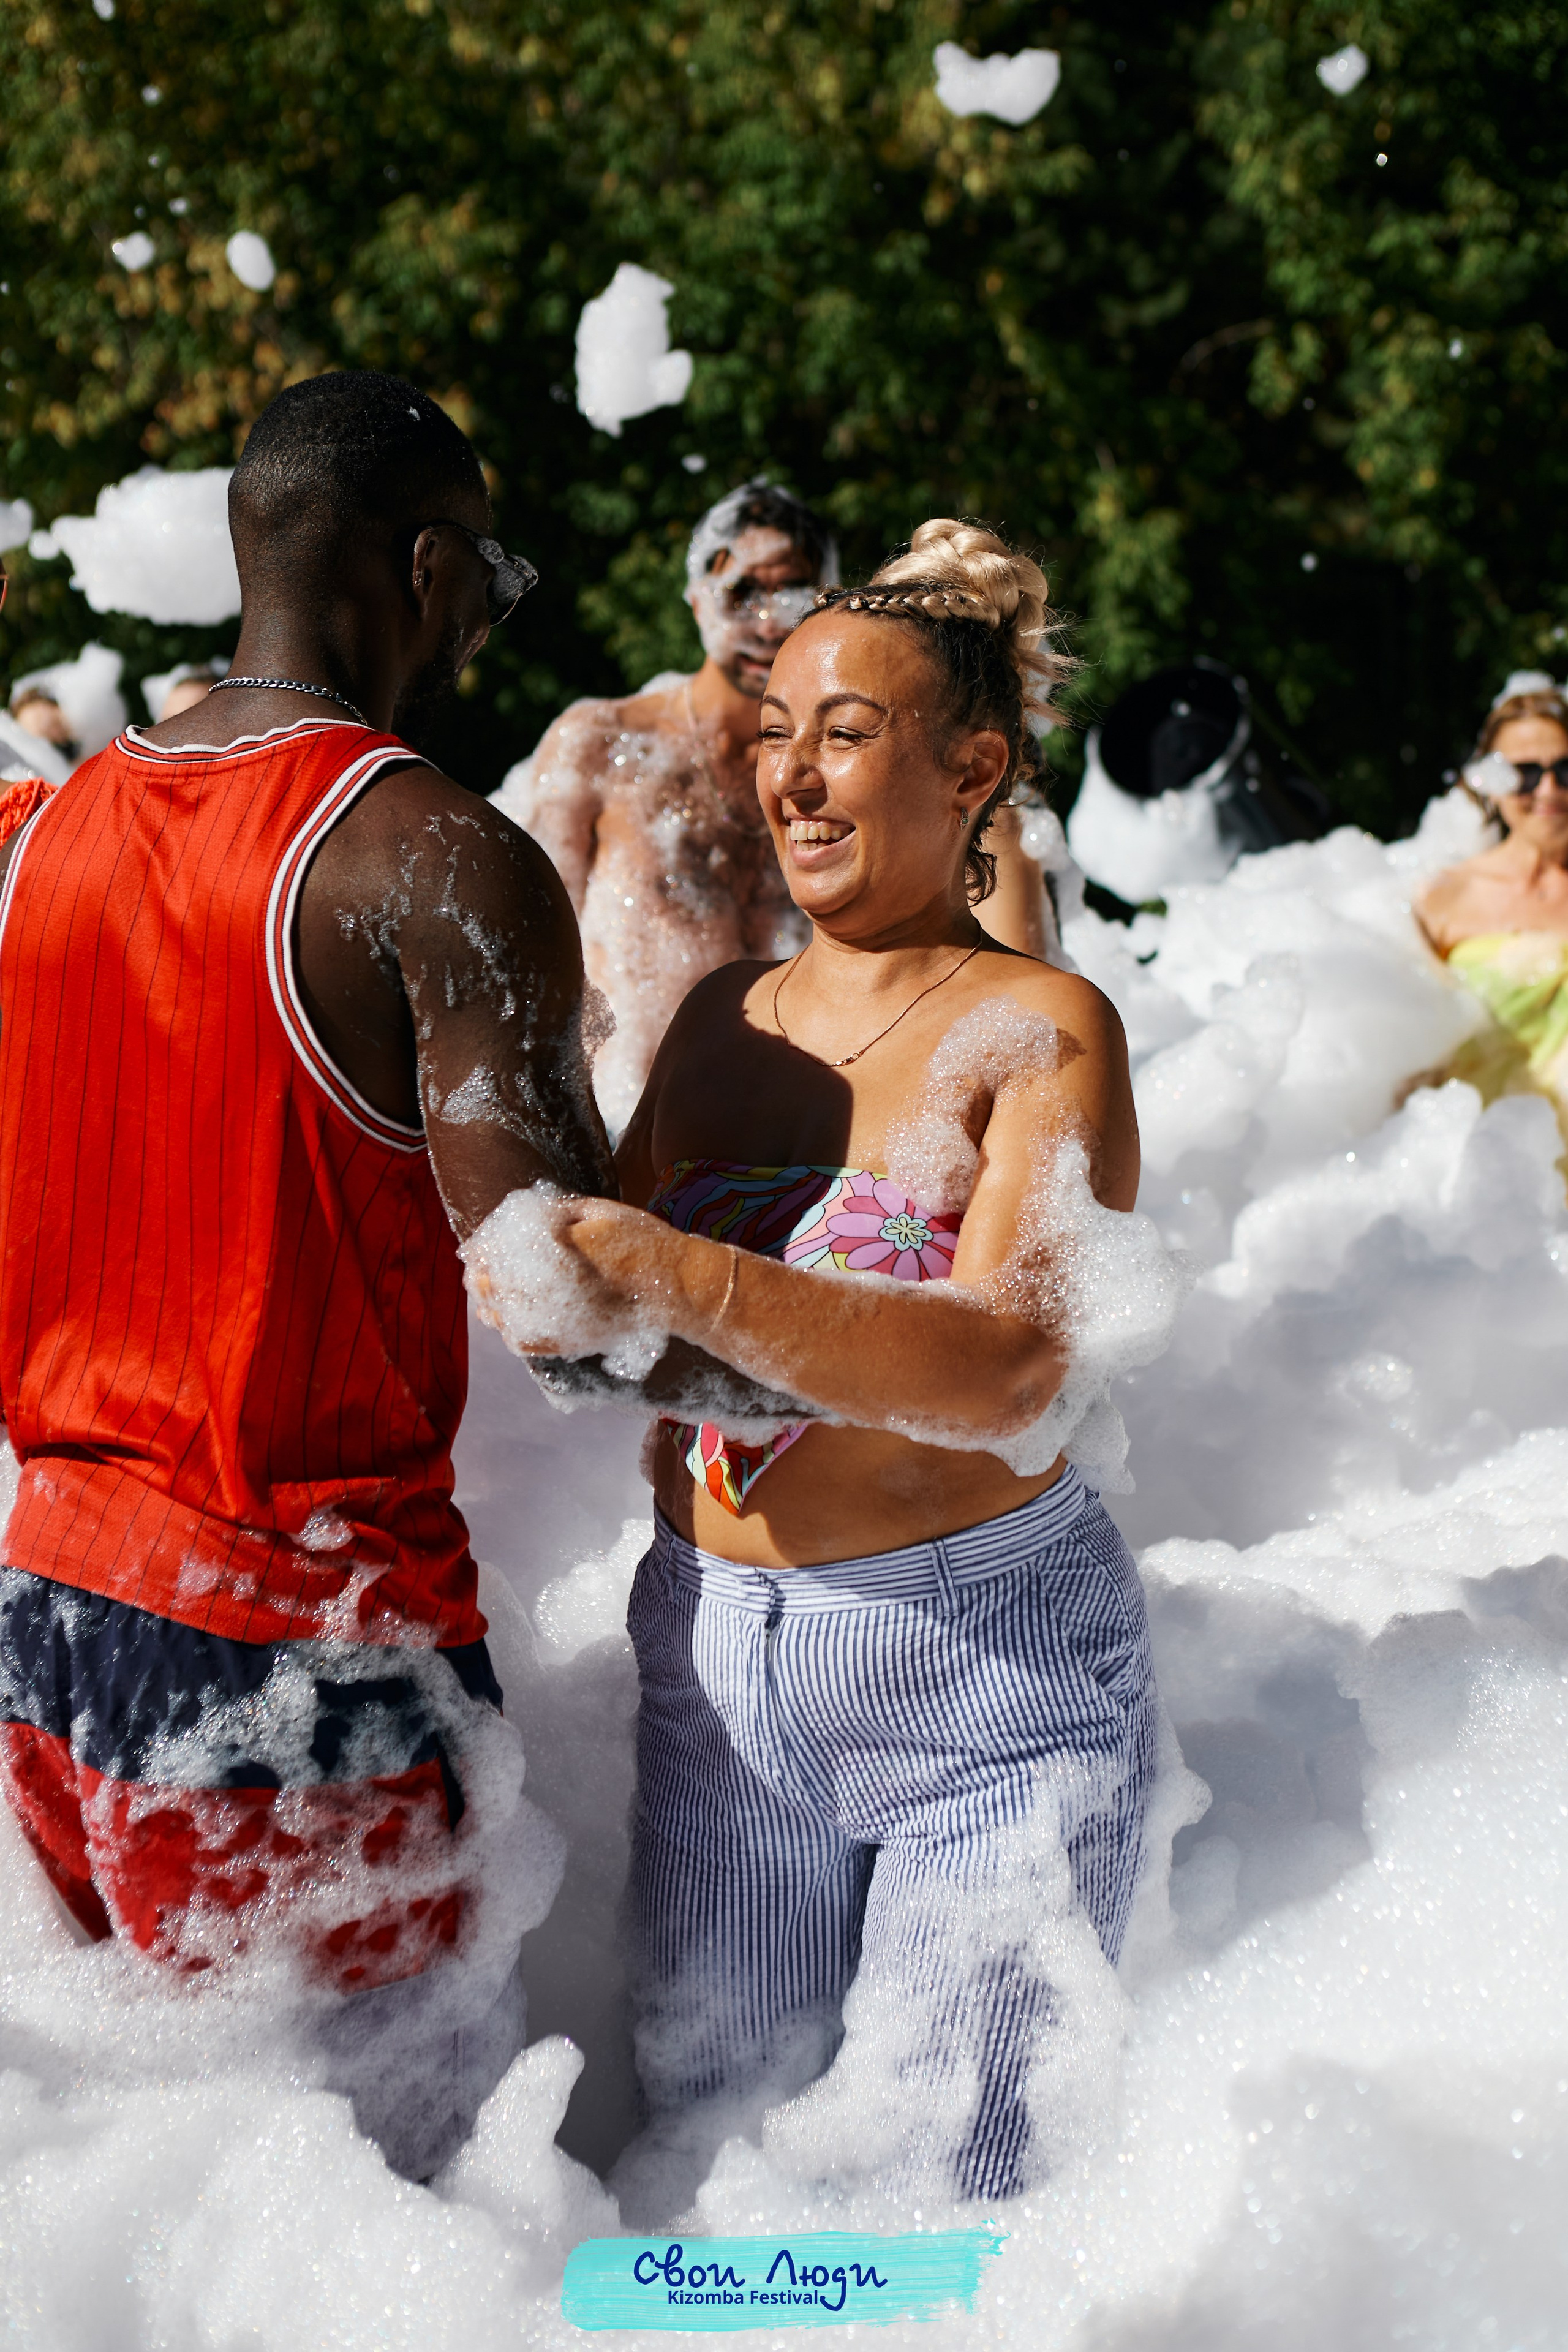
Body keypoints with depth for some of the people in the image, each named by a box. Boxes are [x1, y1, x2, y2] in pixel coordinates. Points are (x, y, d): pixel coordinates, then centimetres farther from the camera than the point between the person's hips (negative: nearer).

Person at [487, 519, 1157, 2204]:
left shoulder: (1038, 1028, -10)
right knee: (704, 2129, 12)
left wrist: (677, 1278, -36)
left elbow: (1008, 1370, -26)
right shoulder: (722, 1019, 9)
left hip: (990, 1660, -5)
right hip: (716, 1653, 5)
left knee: (958, 2184, 2)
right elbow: (599, 1287, 16)